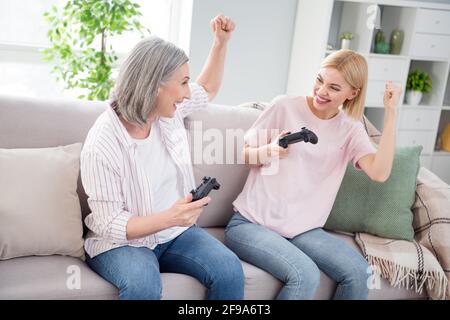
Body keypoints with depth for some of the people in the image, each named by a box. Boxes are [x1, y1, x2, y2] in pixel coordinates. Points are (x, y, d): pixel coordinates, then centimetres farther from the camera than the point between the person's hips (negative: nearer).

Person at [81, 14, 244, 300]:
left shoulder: (169, 110, -4)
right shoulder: (102, 145, -23)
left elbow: (207, 89, 19)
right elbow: (110, 224, -21)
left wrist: (221, 42, 8)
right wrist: (168, 218, -36)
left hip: (175, 231, 6)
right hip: (121, 242, -5)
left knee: (229, 270, -19)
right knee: (143, 285, -38)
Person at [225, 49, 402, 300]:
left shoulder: (351, 129, 6)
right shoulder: (286, 106, -3)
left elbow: (379, 173, -13)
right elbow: (242, 155, 3)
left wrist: (391, 112, -13)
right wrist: (269, 152, -18)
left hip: (303, 230, 4)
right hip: (251, 223, -3)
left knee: (359, 273, -19)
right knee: (305, 276, -28)